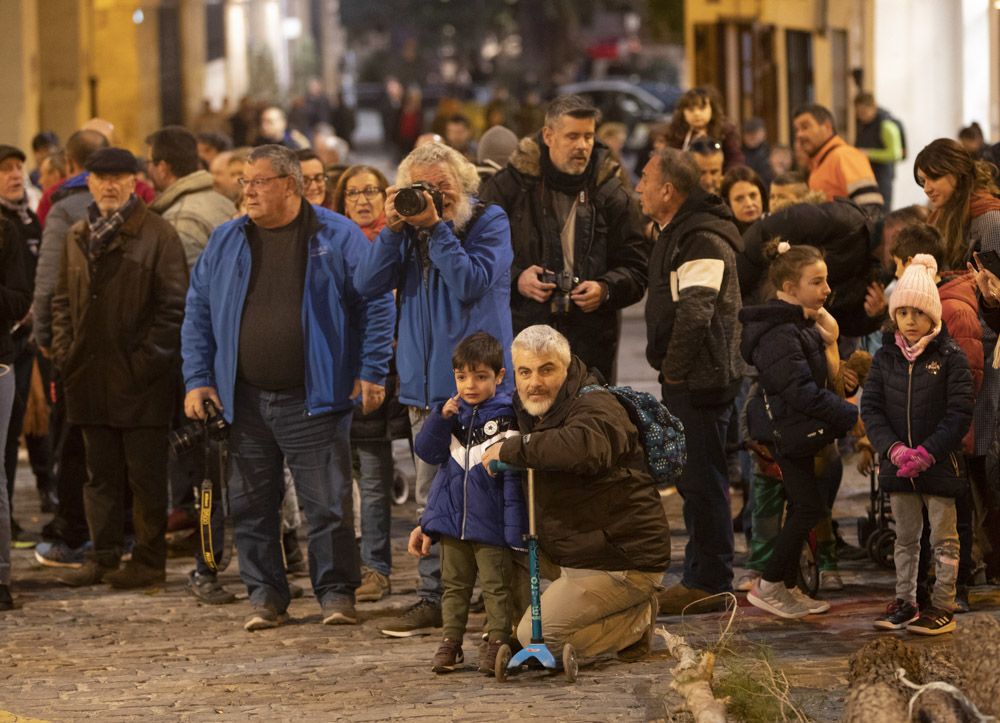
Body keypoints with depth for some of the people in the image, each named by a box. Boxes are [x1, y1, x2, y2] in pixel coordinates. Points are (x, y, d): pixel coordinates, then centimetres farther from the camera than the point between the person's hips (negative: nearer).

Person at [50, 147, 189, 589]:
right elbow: (63, 300, 21)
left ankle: (149, 560, 6)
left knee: (145, 474, 0)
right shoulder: (78, 237, 14)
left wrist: (147, 361, -14)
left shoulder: (157, 235, -5)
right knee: (100, 473, 10)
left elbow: (173, 304, -9)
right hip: (90, 377, 6)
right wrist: (64, 351, 7)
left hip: (139, 379, -6)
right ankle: (104, 557, 16)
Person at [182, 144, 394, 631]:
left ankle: (336, 592, 7)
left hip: (313, 399, -4)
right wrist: (197, 378, 4)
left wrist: (372, 372, -5)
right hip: (246, 401, 4)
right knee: (251, 504, 5)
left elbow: (376, 302, 1)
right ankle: (265, 595, 14)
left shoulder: (336, 237, -1)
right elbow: (198, 311, 13)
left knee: (327, 502, -3)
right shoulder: (226, 242, 10)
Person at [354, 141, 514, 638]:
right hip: (426, 385, 5)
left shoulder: (489, 222, -2)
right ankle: (432, 599, 12)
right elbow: (367, 284, 2)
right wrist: (393, 229, -8)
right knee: (432, 497, 7)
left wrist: (436, 227, -16)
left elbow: (470, 283, -16)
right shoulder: (408, 230, 12)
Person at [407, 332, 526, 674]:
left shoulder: (507, 416, -7)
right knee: (454, 584, 12)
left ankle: (497, 641, 8)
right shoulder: (452, 412, 8)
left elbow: (515, 470, -8)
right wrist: (442, 418, -13)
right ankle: (450, 640, 18)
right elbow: (427, 451, 2)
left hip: (490, 523, -5)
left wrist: (514, 524, -13)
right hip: (452, 518, 5)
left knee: (495, 585, 2)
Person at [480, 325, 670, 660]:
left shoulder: (596, 407, -18)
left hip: (622, 560, -10)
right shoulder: (532, 412, 13)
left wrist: (511, 448, -33)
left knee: (536, 636, -15)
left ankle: (640, 619, 1)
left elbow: (584, 447, -44)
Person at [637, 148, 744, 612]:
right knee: (692, 478, 16)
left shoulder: (702, 242, -18)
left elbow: (694, 313, -27)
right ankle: (703, 577, 24)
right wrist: (667, 366, 15)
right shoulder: (676, 234, 16)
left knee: (702, 481, -6)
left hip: (701, 381, -11)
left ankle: (709, 584, -1)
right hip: (685, 379, 11)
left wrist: (674, 369, -19)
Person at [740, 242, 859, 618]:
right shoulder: (778, 334, -22)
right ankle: (767, 586, 1)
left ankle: (787, 587, 22)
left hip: (800, 432, 10)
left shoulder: (803, 325, 12)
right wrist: (849, 416, -22)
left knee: (803, 508, 14)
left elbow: (820, 379, 17)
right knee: (810, 507, -7)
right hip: (790, 432, -10)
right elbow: (800, 390, -26)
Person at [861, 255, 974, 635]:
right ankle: (905, 603, 21)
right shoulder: (885, 357, 3)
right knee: (905, 536, 13)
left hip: (940, 462, -4)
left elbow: (960, 413, -11)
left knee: (943, 539, 4)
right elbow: (870, 407, 1)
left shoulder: (950, 357, -9)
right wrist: (893, 448, -14)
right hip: (897, 462, 4)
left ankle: (942, 607, 8)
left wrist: (928, 453, -18)